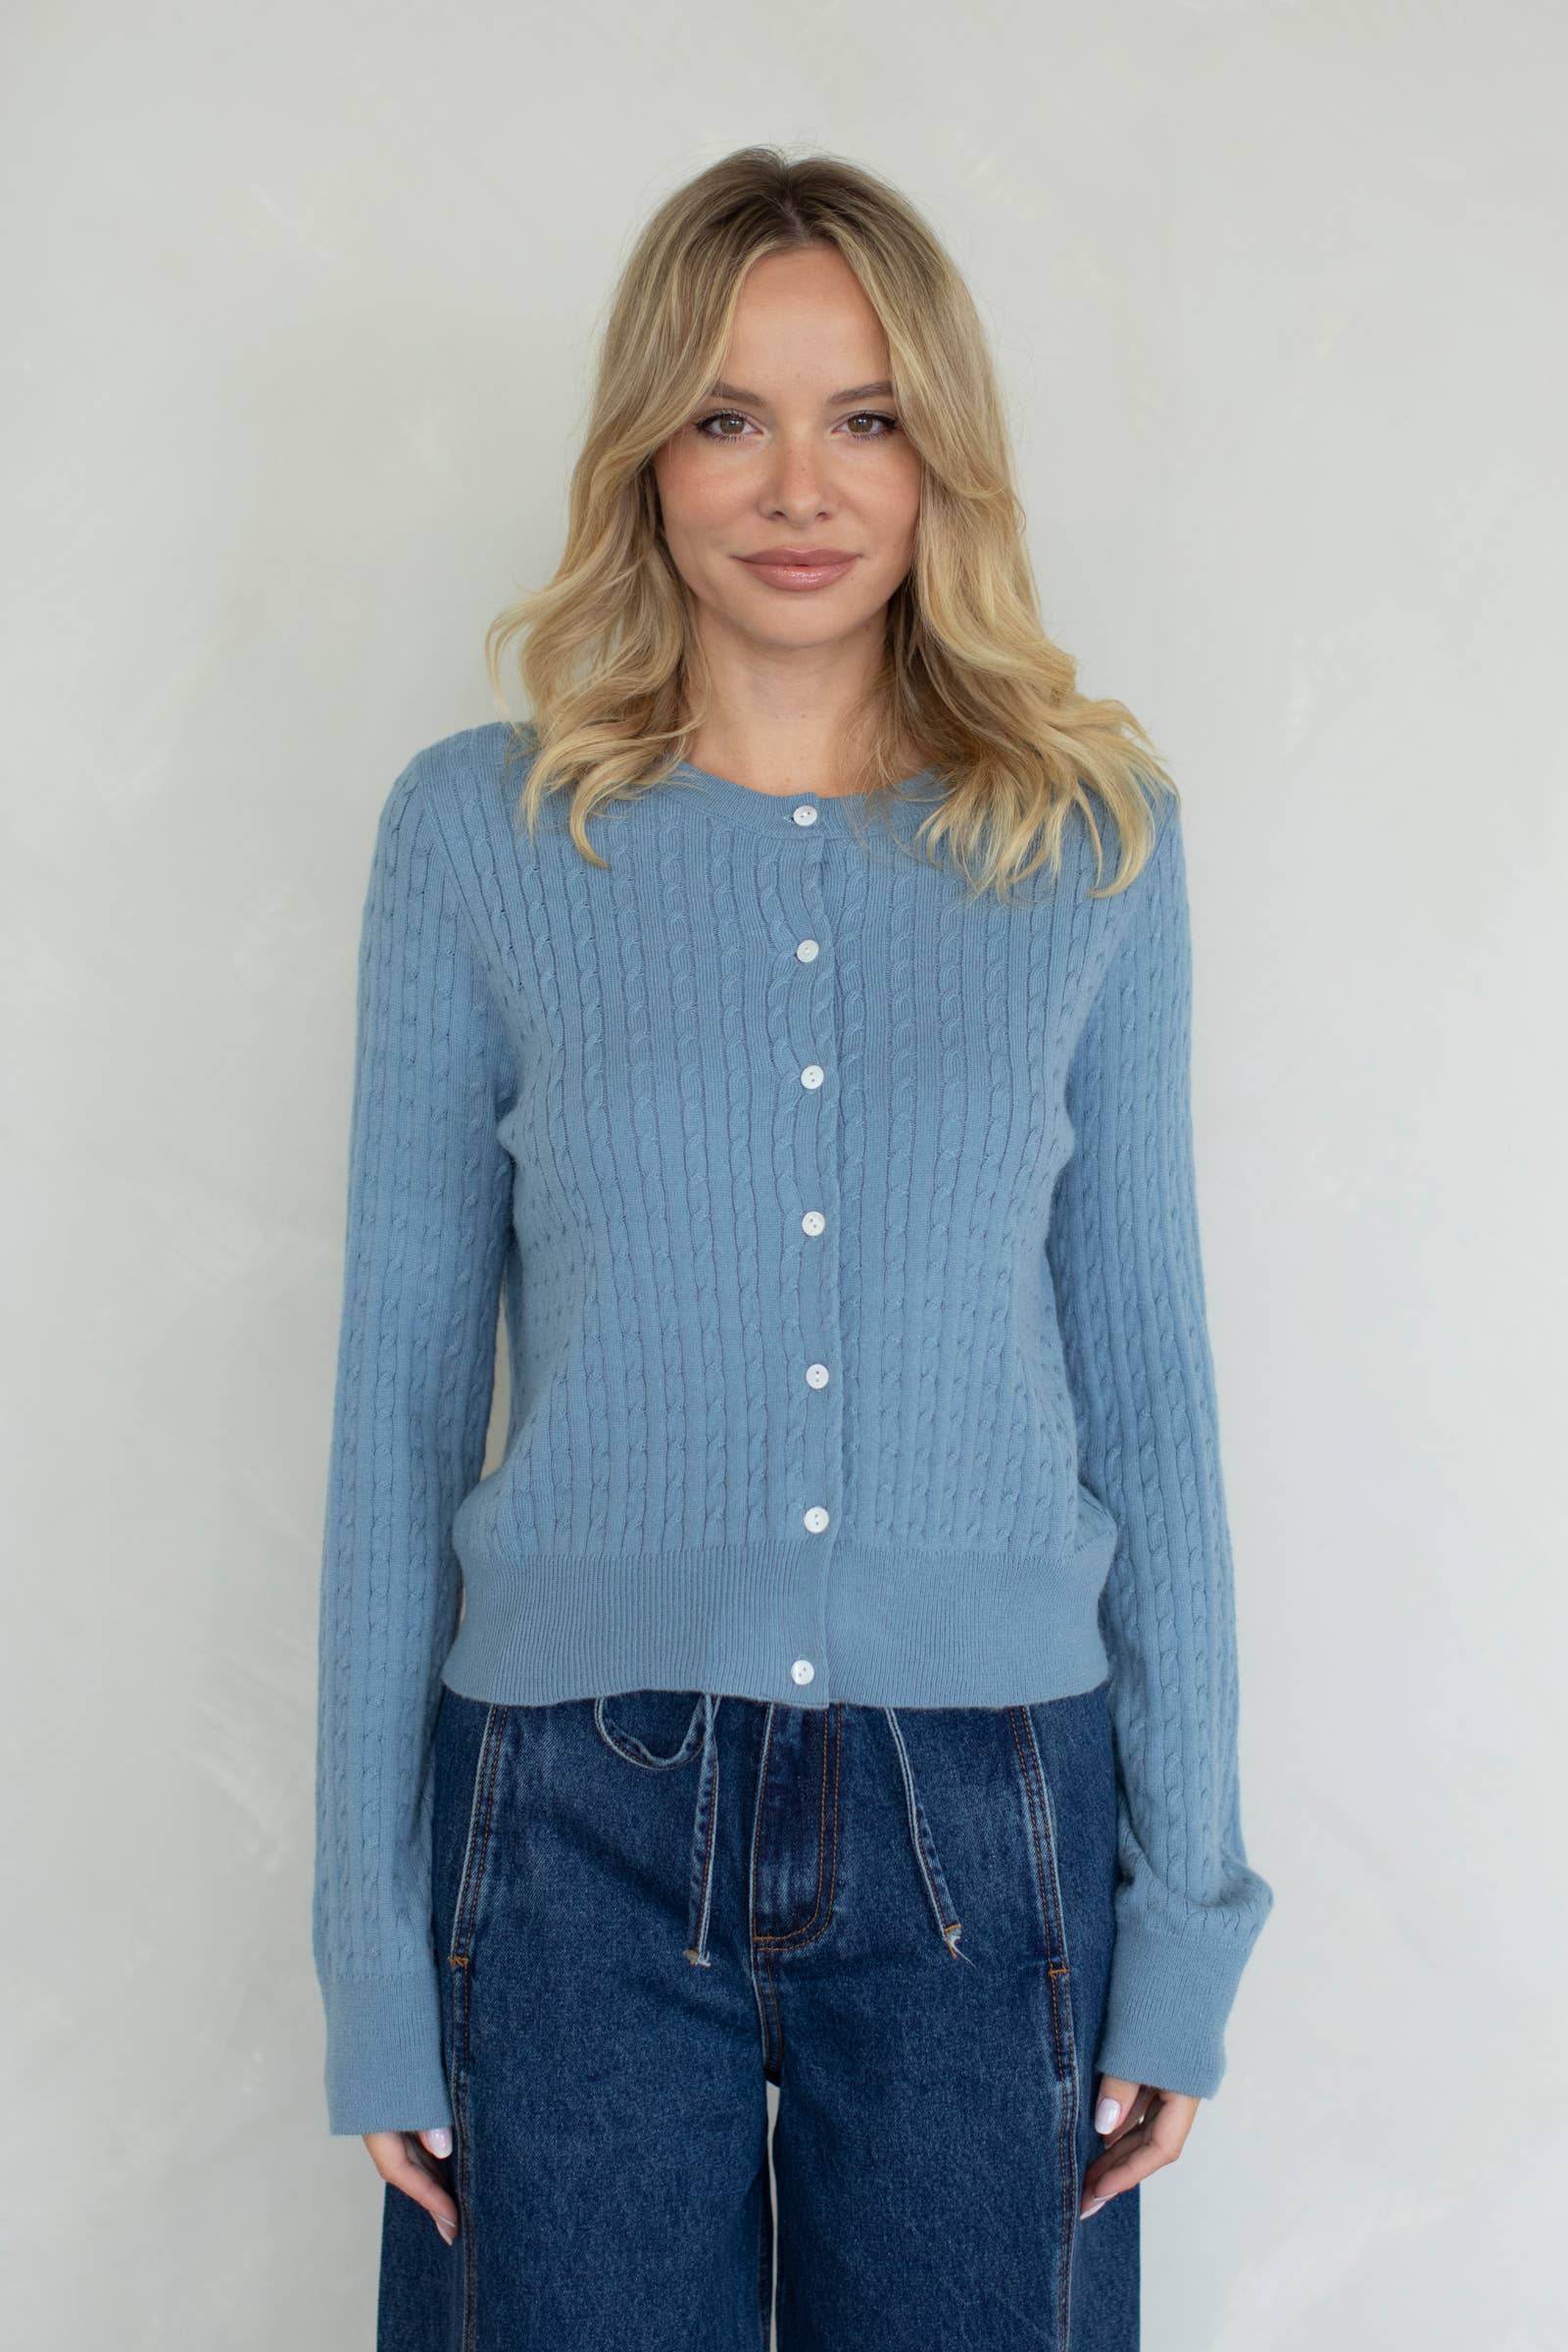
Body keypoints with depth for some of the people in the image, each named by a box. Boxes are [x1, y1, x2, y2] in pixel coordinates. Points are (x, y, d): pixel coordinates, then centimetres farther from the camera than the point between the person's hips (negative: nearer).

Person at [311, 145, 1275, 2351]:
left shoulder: (1093, 839, 3)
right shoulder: (475, 833, 0)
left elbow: (1147, 1377, 5)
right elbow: (399, 1400, 1)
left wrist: (1189, 1907, 3)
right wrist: (371, 1944, 0)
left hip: (990, 1830, 1)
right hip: (579, 1823, 0)